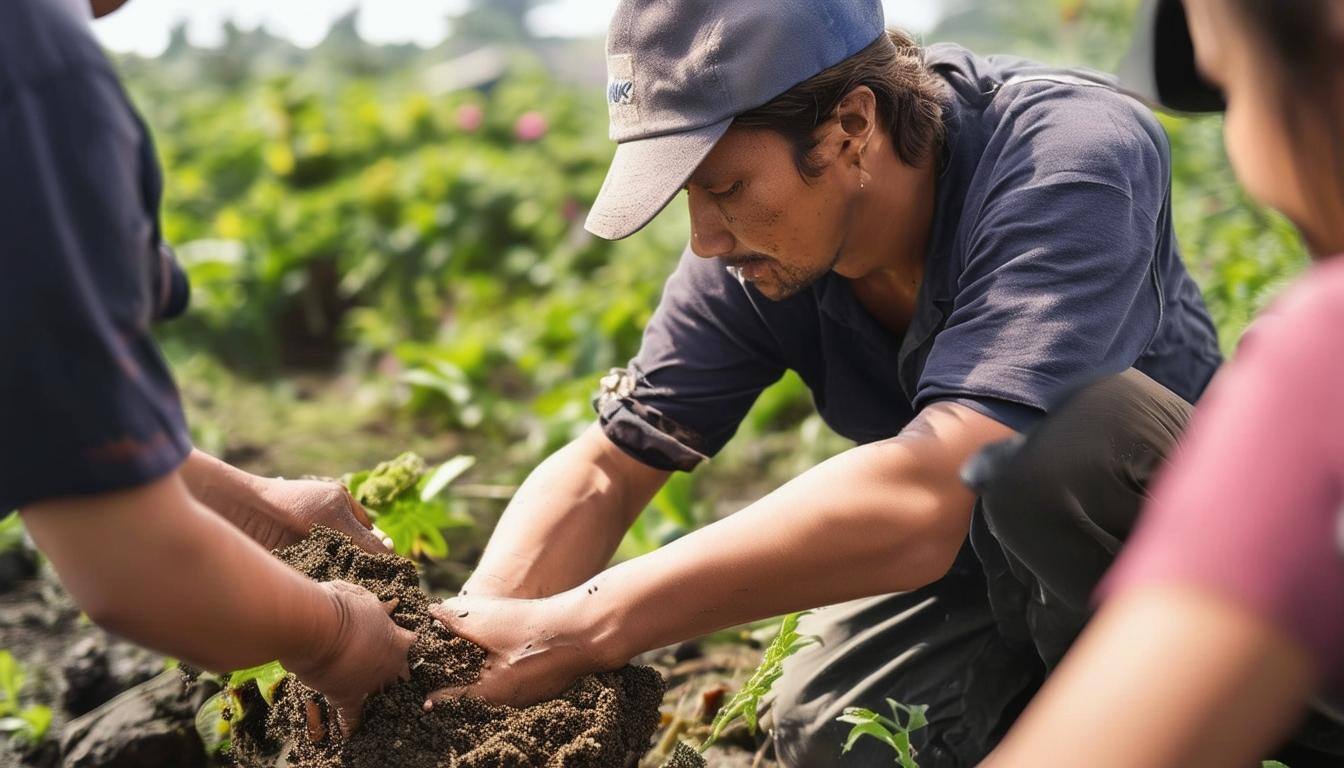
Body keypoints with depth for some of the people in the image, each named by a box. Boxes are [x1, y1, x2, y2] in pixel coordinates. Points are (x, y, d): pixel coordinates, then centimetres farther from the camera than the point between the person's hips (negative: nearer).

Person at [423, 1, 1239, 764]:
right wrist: (471, 637, -31)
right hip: (977, 551, 5)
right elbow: (607, 467, -11)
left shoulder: (1073, 158, -36)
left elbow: (919, 507, -48)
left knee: (1060, 432, -35)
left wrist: (578, 629, -47)